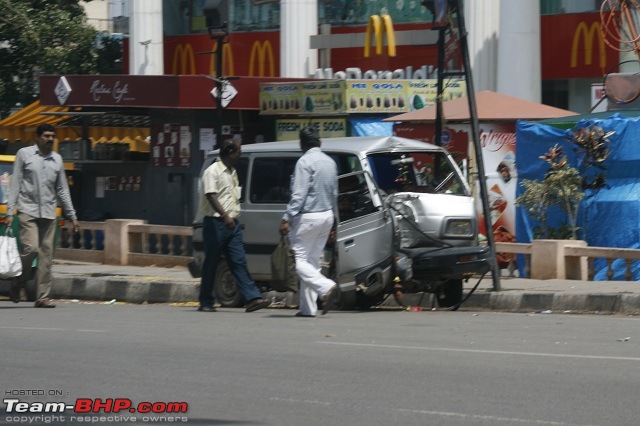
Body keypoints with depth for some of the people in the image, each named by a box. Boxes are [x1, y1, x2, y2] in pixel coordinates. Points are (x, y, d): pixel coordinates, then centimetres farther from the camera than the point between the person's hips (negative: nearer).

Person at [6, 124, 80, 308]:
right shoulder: (24, 154, 3)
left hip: (49, 213, 4)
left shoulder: (56, 159, 13)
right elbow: (15, 184, 1)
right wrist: (10, 211, -6)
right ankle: (16, 286, 4)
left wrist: (72, 216, 14)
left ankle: (43, 296, 1)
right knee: (31, 248, -17)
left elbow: (62, 189, 17)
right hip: (28, 210, -4)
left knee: (46, 254, -1)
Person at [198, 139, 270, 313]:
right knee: (211, 264, 0)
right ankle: (206, 303, 8)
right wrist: (224, 216, -31)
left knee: (239, 262, -2)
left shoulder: (232, 172, 18)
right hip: (215, 223, -8)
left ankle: (252, 298, -11)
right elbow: (211, 196, -19)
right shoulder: (213, 172, -8)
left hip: (232, 224, 8)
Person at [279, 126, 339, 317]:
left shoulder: (305, 162, -14)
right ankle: (308, 307, 10)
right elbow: (334, 194, 18)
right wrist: (332, 217, 26)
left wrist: (287, 218, -19)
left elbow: (299, 195, -20)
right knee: (313, 261, 11)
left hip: (308, 217, -8)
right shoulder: (330, 162, 11)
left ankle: (327, 287, -25)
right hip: (327, 216, 8)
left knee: (299, 260, -5)